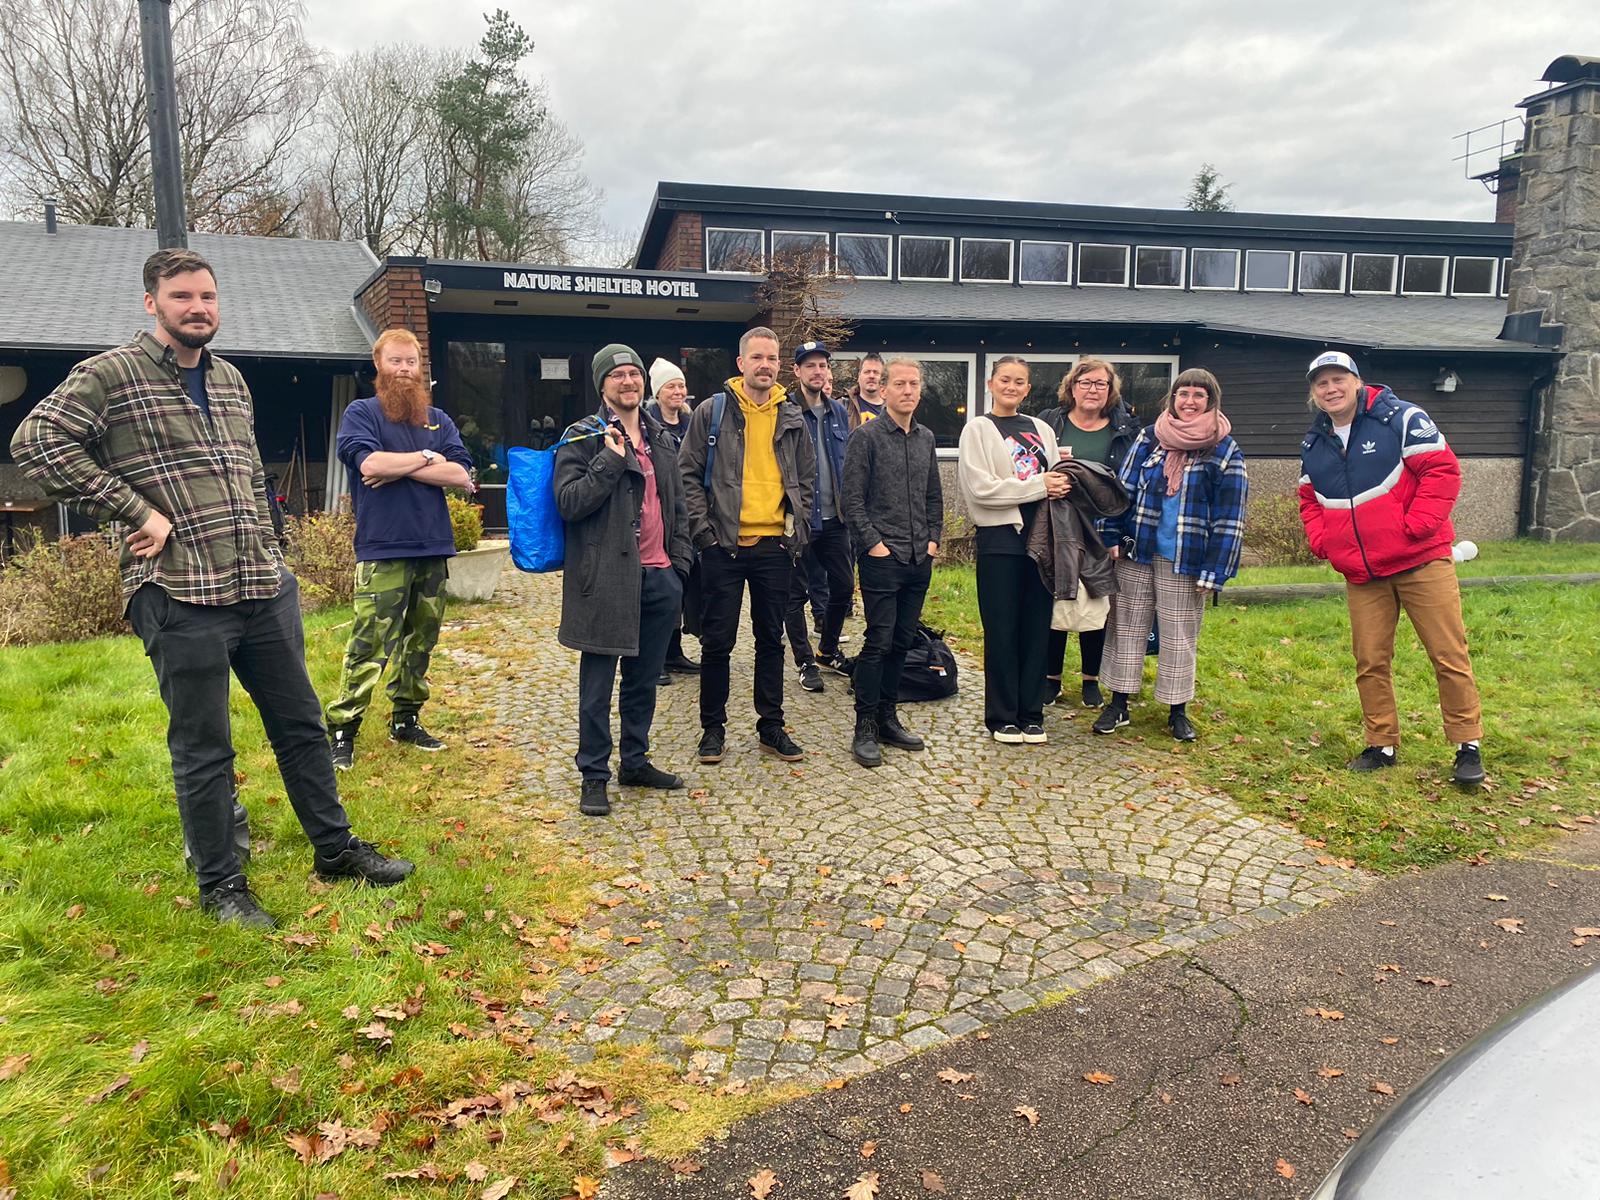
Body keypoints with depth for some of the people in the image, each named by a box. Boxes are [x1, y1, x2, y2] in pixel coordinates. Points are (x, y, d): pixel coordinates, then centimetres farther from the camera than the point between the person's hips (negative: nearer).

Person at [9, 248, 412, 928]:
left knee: (301, 723, 14)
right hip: (181, 597, -6)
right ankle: (220, 884, 21)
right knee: (203, 749, 4)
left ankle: (335, 848, 28)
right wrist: (138, 511, -16)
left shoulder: (229, 379, 15)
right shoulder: (111, 375, -5)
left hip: (264, 588, 6)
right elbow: (36, 442, -15)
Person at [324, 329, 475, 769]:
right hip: (383, 552, -5)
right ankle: (342, 731, -2)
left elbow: (461, 476, -1)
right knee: (369, 646, -9)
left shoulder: (438, 420, 14)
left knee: (420, 643, 12)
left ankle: (406, 720, 24)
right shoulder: (361, 413, 2)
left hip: (433, 550, 5)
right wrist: (427, 458, -5)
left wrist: (400, 467, -9)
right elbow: (370, 464, -17)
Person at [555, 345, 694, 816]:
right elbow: (568, 502, -14)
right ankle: (594, 775, 12)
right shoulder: (583, 438, -3)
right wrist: (611, 460, -18)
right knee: (598, 681, 1)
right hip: (607, 579, -6)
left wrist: (680, 561, 13)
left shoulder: (660, 439, 16)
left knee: (645, 678, 15)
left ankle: (636, 761, 29)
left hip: (660, 578, 6)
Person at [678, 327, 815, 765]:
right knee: (717, 641, 4)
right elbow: (689, 473, -1)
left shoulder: (791, 417, 8)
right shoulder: (712, 411, -2)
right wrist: (702, 527, -9)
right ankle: (713, 727, 18)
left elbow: (806, 477, 15)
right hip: (724, 545, -3)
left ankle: (771, 725, 23)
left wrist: (798, 527, 6)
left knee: (771, 639, 12)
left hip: (775, 545, 3)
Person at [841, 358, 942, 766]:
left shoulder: (925, 438, 13)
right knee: (878, 642, -5)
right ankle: (864, 729, 3)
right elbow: (853, 499, -9)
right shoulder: (866, 437, -6)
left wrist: (933, 539, 8)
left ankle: (888, 718, 22)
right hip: (882, 560, -6)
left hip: (920, 561, 6)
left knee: (902, 642, 11)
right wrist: (874, 543, -13)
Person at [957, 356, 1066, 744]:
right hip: (1000, 540, -4)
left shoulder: (1042, 430, 15)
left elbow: (1057, 480, 17)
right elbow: (980, 489, -12)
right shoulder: (978, 429, 0)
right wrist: (1039, 486, -13)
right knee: (1002, 631, 1)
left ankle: (1031, 714, 17)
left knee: (1037, 628, 7)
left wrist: (1060, 487, -6)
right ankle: (1002, 716, 12)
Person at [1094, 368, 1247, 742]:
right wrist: (1113, 537, -5)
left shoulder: (1225, 452, -3)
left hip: (1183, 560, -2)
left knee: (1179, 636, 7)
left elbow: (1229, 517, -5)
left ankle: (1178, 712, 21)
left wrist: (1214, 571, -11)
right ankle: (1119, 704, 19)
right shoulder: (1148, 437, 4)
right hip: (1136, 552, 2)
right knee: (1127, 627, 8)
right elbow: (1123, 488, 5)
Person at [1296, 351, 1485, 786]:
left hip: (1421, 562, -5)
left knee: (1449, 656, 0)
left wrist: (1416, 526, -18)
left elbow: (1443, 470, -10)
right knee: (1370, 661, 8)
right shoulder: (1313, 445, 11)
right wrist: (1322, 541, 4)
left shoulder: (1400, 419, -7)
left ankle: (1468, 746, 13)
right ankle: (1382, 745, 21)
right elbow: (1310, 501, 21)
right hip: (1361, 574, 5)